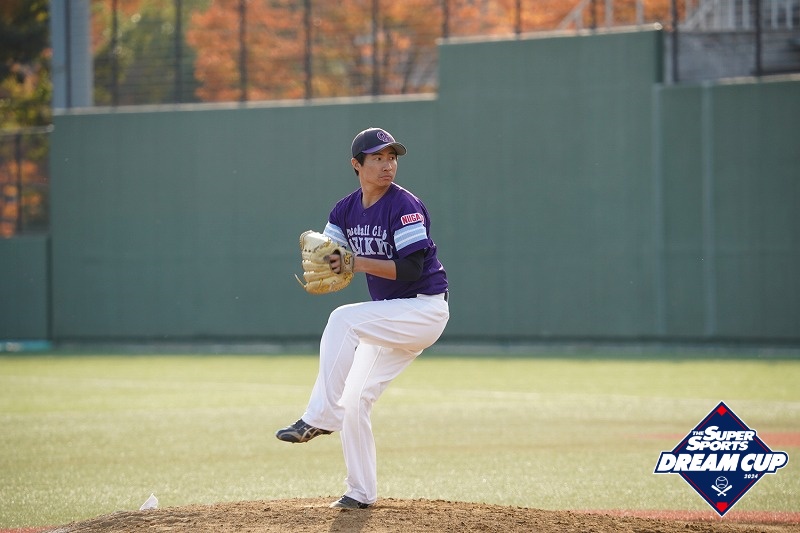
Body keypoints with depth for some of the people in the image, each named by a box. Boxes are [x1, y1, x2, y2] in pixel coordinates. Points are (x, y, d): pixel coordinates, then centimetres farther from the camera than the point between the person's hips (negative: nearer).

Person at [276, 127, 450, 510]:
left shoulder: (405, 206, -16)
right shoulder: (346, 210, 5)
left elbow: (411, 268, -24)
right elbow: (329, 262, 3)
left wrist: (358, 263, -28)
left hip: (425, 309, -8)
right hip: (390, 317, 8)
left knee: (343, 319, -28)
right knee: (354, 401, 5)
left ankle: (320, 417, -26)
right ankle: (361, 493, 15)